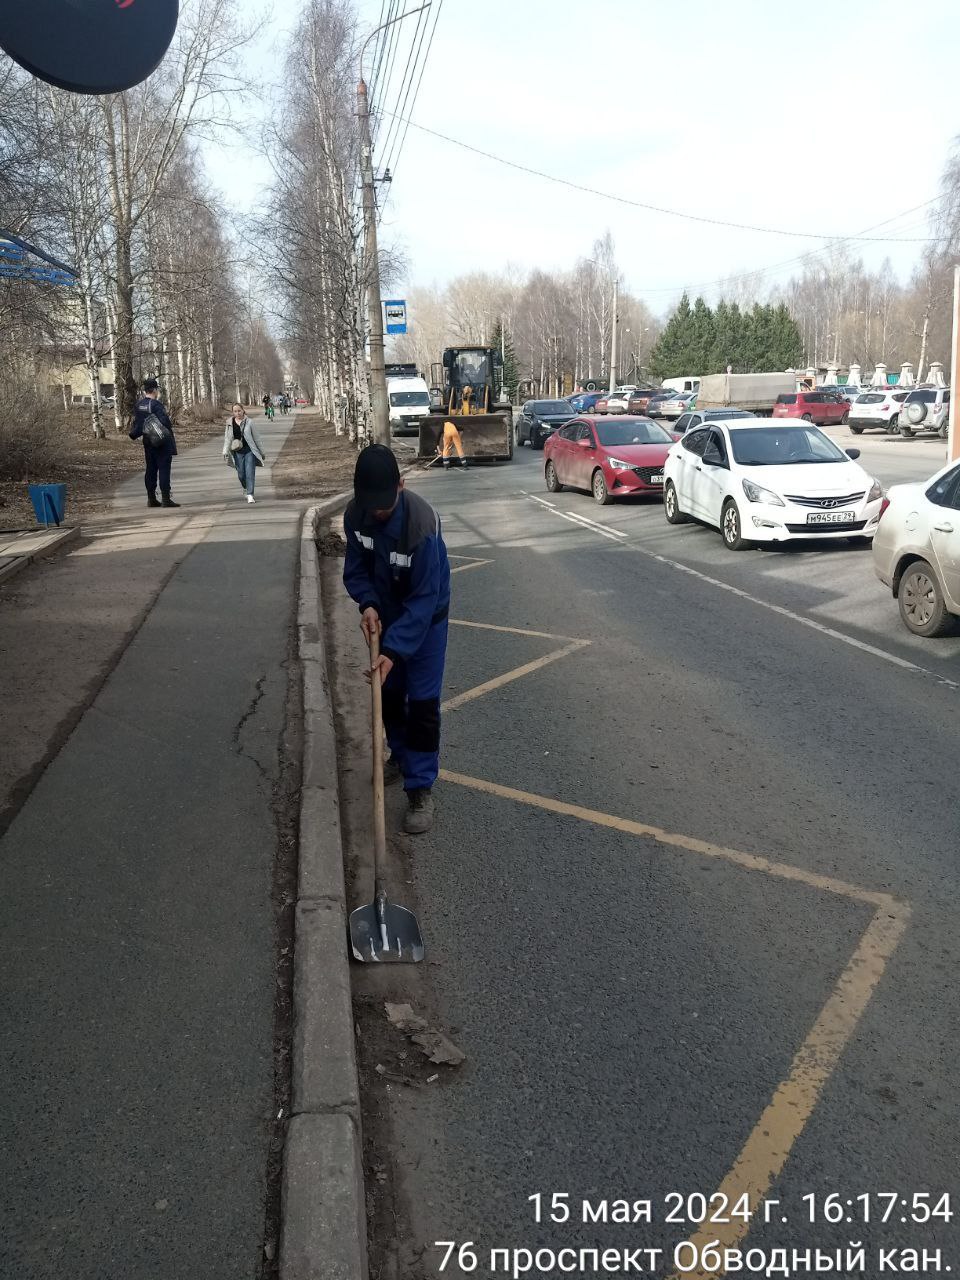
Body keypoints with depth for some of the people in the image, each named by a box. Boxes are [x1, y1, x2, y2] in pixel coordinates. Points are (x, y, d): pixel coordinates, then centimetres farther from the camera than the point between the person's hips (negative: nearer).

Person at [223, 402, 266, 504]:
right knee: (241, 474, 6)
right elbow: (227, 438, 3)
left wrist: (262, 452, 10)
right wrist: (225, 451, -11)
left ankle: (250, 495, -8)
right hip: (237, 452, 2)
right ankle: (245, 489, 36)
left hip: (250, 451, -2)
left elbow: (256, 438, 5)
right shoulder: (230, 423, 3)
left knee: (250, 473, -9)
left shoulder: (248, 422, 0)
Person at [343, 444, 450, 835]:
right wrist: (368, 605, -23)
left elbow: (423, 600, -33)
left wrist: (394, 650, -37)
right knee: (388, 692, 18)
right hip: (385, 615, 6)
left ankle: (421, 787, 4)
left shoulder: (422, 524, -35)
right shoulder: (355, 514, -18)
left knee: (421, 702, -5)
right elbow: (356, 567, -4)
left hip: (424, 618, -5)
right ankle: (401, 755, 41)